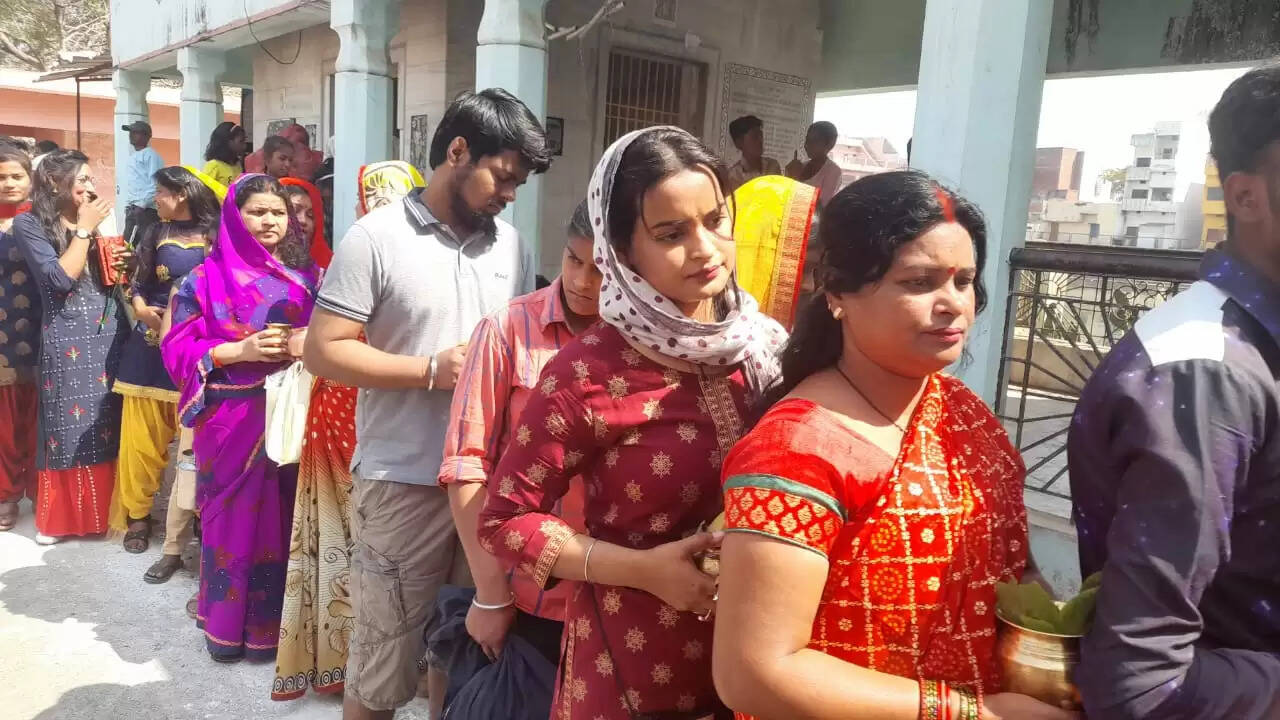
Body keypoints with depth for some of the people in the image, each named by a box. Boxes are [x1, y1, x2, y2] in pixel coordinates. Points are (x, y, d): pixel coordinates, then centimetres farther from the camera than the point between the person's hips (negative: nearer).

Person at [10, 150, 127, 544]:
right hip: (66, 340, -4)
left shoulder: (94, 220, 13)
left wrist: (120, 265, -4)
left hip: (110, 333, 5)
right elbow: (60, 279, -17)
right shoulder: (29, 224, -4)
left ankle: (105, 508, 19)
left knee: (110, 424, 6)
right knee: (68, 427, 2)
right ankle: (59, 517, 17)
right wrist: (84, 229, -11)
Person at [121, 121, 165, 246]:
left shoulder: (150, 155, -5)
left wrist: (142, 204, -20)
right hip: (131, 210, 10)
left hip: (146, 210, -9)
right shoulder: (132, 156, 24)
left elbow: (155, 183, -16)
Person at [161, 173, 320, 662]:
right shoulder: (207, 278, 0)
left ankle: (277, 621, 22)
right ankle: (228, 624, 21)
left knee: (284, 515, 7)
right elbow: (178, 349, -2)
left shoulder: (307, 274, 7)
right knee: (235, 515, 5)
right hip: (232, 417, -2)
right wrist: (240, 351, -16)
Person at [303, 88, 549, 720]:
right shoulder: (376, 237, -8)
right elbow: (323, 351, -11)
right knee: (384, 655, 9)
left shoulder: (512, 246, 8)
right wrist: (431, 370, -16)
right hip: (404, 483, -4)